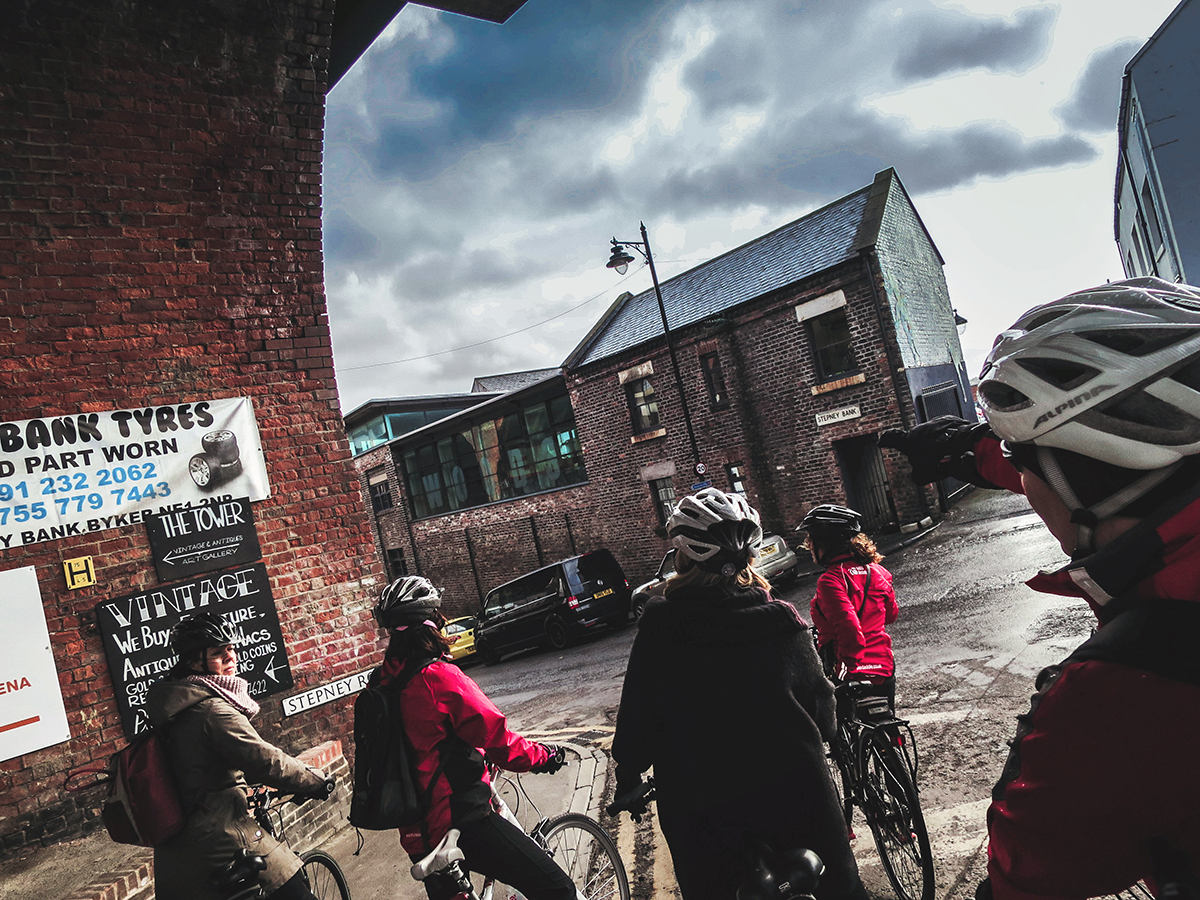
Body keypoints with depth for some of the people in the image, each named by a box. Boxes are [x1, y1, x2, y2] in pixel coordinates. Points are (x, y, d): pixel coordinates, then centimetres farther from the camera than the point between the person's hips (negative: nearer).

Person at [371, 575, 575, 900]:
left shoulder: (381, 682, 5)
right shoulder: (437, 675, -17)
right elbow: (496, 737, -14)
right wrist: (544, 755, 2)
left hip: (419, 830, 9)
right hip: (461, 820, -8)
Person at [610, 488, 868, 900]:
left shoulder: (659, 623, -14)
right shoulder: (783, 619, -8)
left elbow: (638, 711, -10)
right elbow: (818, 696, 3)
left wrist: (628, 776, 8)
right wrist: (822, 740, 24)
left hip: (701, 807, -1)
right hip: (792, 785, 2)